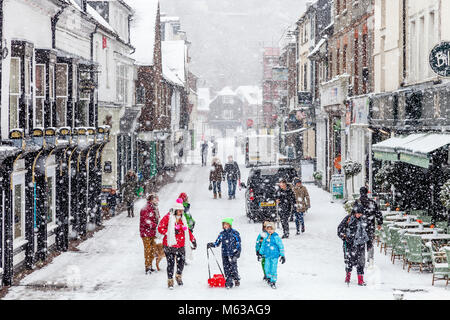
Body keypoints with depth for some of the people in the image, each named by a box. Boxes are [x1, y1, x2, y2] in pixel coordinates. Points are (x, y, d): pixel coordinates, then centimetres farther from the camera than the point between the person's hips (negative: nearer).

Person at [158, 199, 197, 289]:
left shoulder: (182, 219, 15)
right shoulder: (168, 218, -4)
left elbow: (187, 231, 24)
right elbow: (160, 228, -7)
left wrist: (193, 240, 21)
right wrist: (172, 232, -15)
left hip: (181, 246, 5)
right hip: (170, 245, -5)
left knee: (181, 262, 6)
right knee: (170, 263, -5)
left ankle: (179, 277, 31)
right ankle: (170, 280, 6)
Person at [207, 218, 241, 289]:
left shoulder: (235, 233, 1)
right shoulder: (222, 234, 12)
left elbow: (238, 243, 2)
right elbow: (217, 243, 14)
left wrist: (238, 252, -6)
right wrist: (211, 244, -4)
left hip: (233, 254, -4)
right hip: (224, 253, 4)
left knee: (233, 267, -11)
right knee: (226, 268, 0)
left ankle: (236, 280, 7)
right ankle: (228, 283, 5)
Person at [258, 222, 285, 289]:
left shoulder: (276, 237, -9)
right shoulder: (266, 238, 6)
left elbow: (281, 246, -5)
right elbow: (263, 245, 20)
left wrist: (282, 255, -5)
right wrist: (261, 253, 24)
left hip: (274, 256, -5)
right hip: (267, 256, 5)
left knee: (273, 269, -5)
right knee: (267, 268, 8)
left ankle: (273, 282, 6)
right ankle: (269, 277, 34)